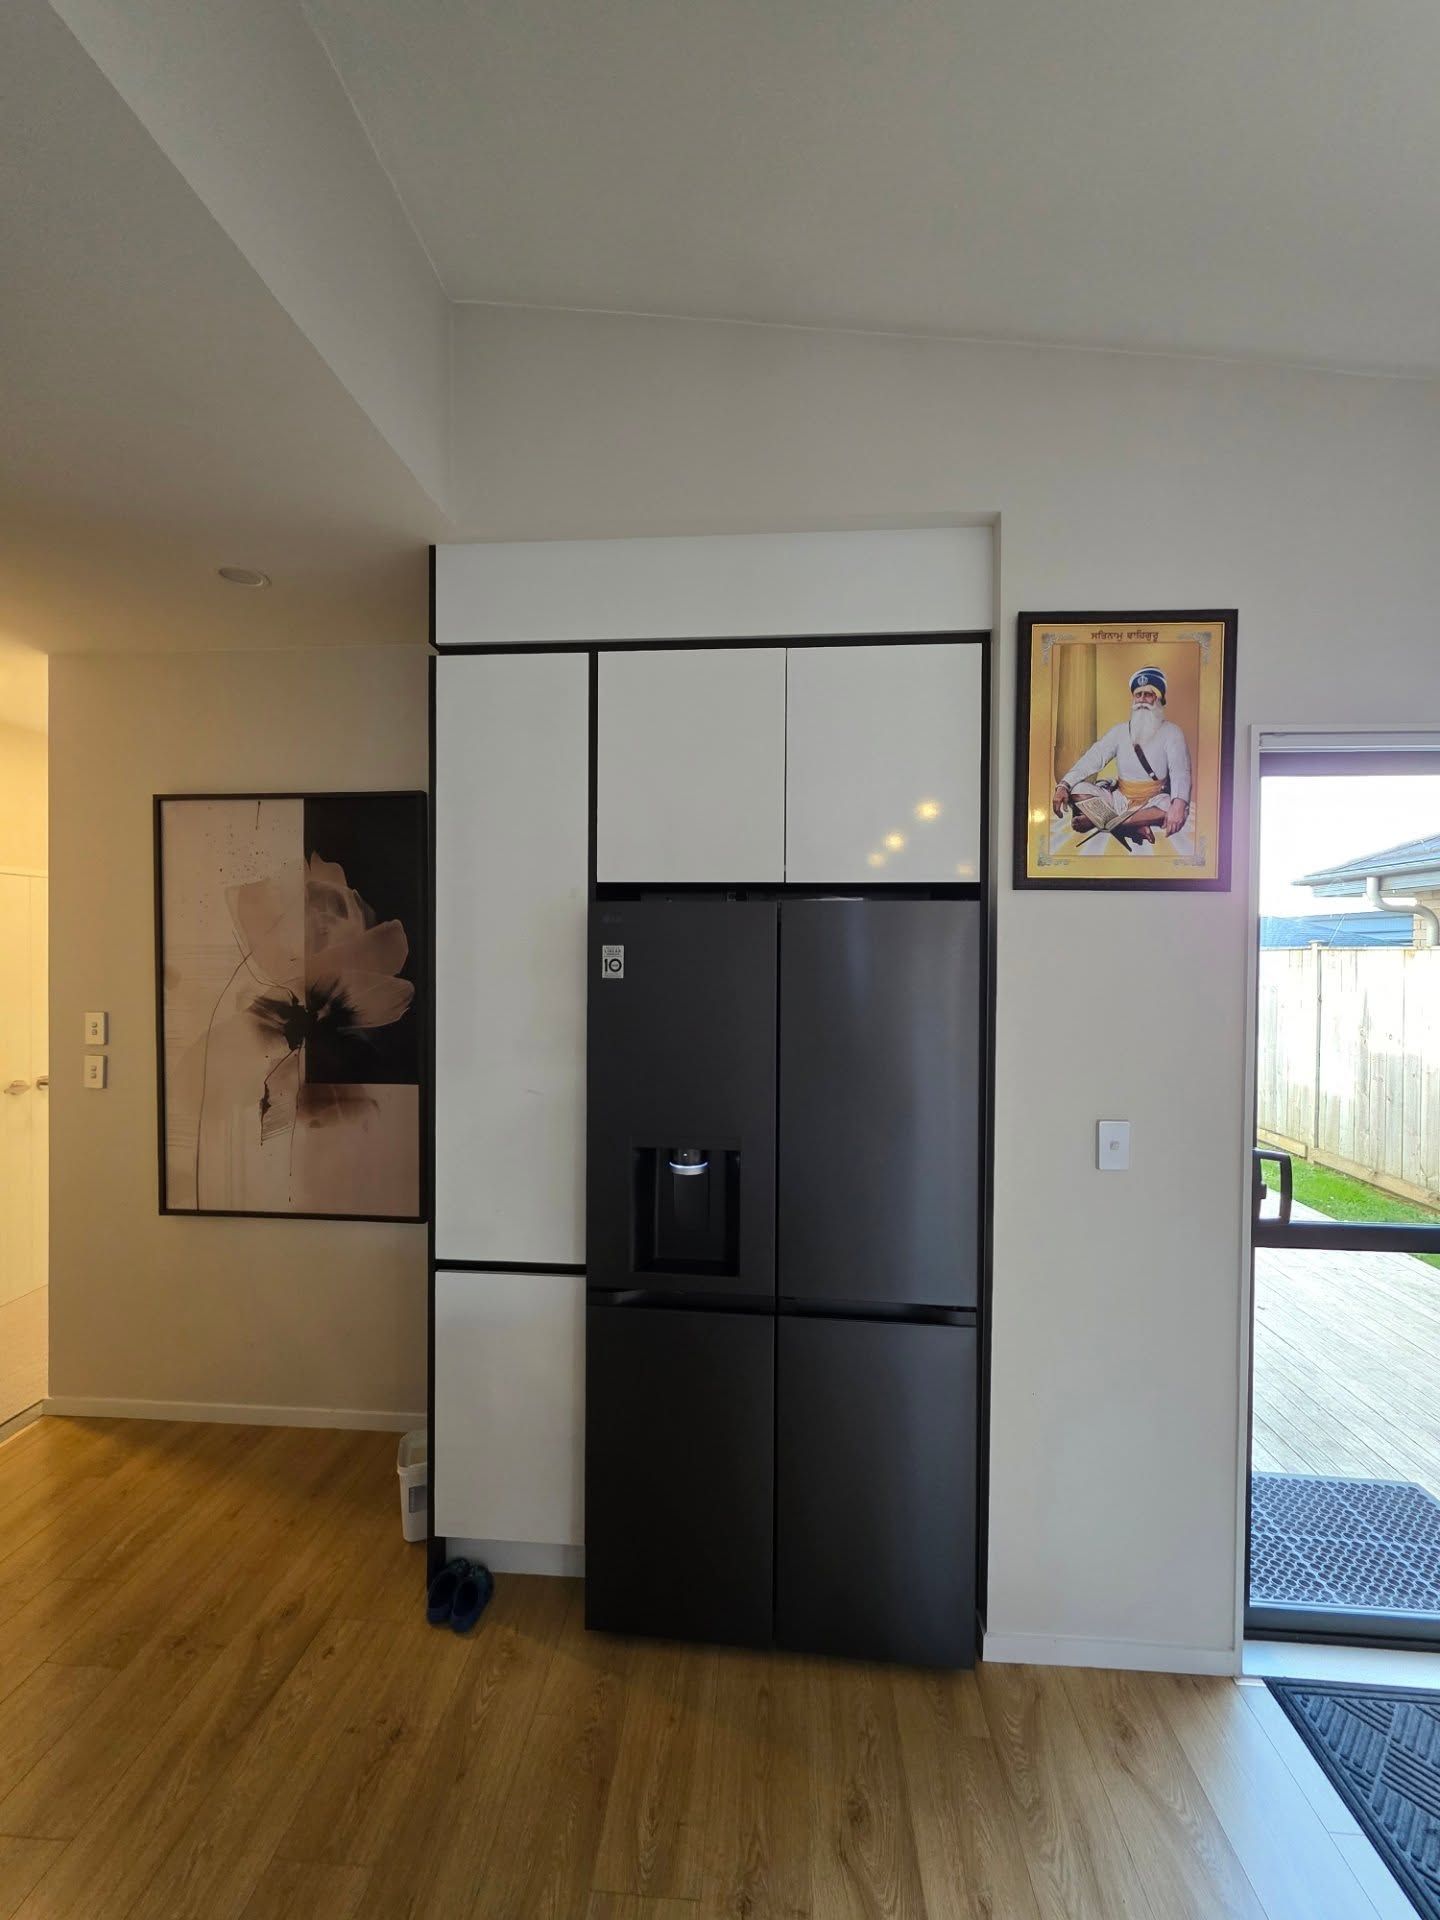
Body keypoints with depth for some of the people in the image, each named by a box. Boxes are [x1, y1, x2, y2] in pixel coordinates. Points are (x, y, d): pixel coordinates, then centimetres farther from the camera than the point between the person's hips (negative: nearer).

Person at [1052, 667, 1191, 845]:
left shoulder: (1170, 732, -3)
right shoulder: (1120, 730, 7)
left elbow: (1180, 772, -17)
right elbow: (1092, 759, -6)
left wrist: (1178, 804, -39)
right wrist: (1063, 785, -25)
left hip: (1153, 802, -2)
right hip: (1120, 797, 2)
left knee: (1179, 809, -37)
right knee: (1077, 789, -20)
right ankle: (1135, 826, -30)